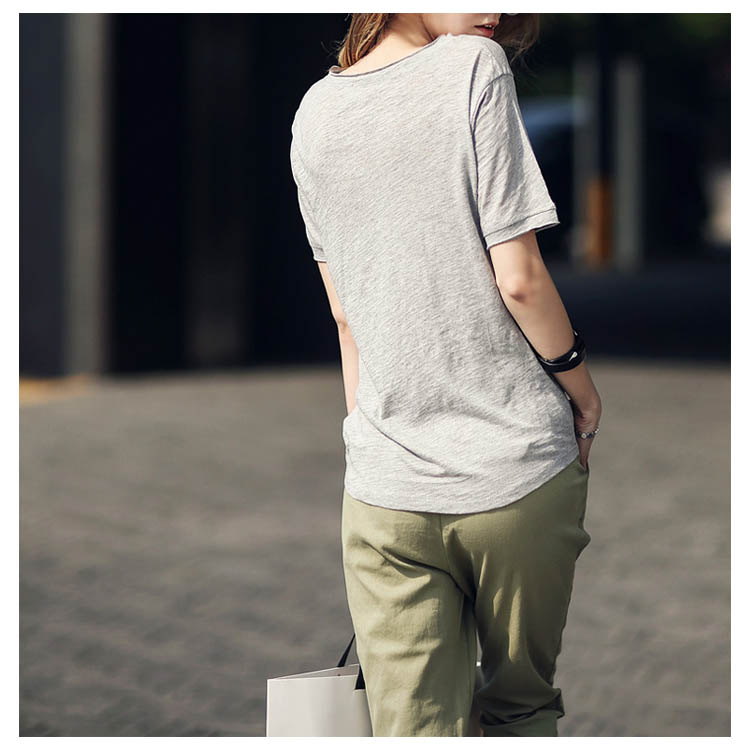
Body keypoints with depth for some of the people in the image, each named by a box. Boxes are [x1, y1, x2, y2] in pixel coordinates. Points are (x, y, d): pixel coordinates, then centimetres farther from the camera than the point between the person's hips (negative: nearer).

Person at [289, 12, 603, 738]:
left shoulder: (314, 115, 9)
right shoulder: (475, 68, -8)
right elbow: (519, 278, -11)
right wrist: (580, 384, 4)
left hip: (384, 490, 3)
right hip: (520, 466, -3)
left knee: (413, 732, 1)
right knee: (521, 705, 16)